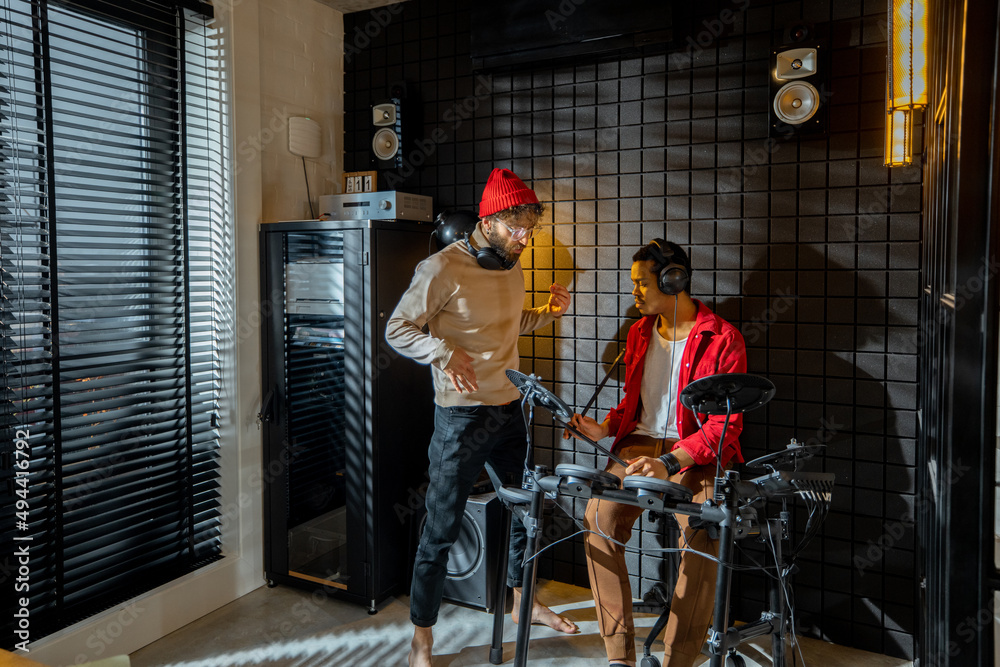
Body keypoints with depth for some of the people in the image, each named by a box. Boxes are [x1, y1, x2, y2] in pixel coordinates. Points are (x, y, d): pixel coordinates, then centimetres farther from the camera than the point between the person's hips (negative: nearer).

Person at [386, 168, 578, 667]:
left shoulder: (512, 269, 9)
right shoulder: (443, 269, -16)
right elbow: (397, 329, -14)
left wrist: (549, 313, 4)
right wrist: (445, 353, -31)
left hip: (509, 409, 8)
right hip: (461, 415, -8)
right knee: (441, 530, 0)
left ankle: (524, 602, 43)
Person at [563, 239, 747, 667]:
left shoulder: (723, 339, -6)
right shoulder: (639, 333, 14)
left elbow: (725, 424, -12)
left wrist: (669, 463, -26)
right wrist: (606, 428, 2)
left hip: (697, 454, -4)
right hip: (640, 444, 5)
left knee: (700, 529, -31)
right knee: (600, 516, -22)